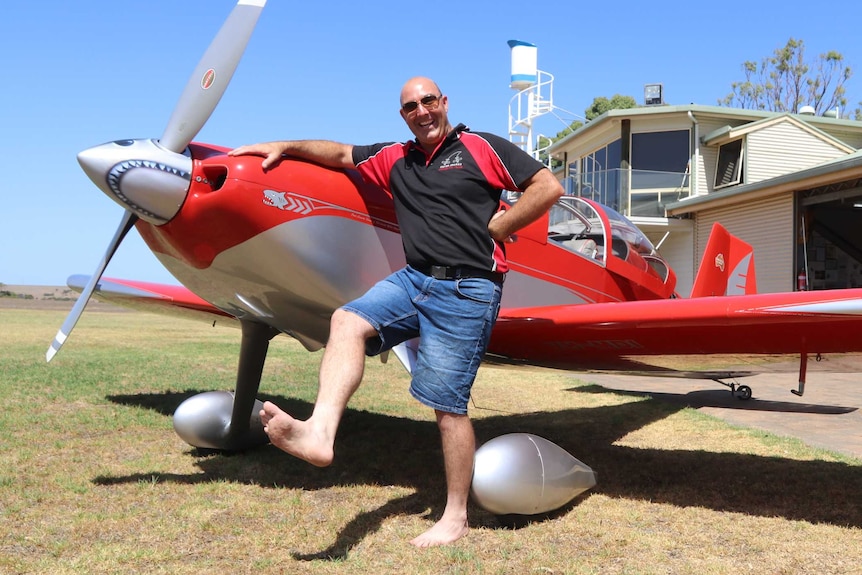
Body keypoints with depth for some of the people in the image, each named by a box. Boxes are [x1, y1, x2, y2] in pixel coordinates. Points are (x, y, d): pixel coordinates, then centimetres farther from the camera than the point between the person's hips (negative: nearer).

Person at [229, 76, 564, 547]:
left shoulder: (482, 148, 0)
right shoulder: (395, 159, 16)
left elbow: (548, 187, -4)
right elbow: (341, 154, 27)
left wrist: (495, 229, -5)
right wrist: (285, 146, 21)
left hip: (466, 291, -6)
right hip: (414, 278, 6)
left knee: (447, 405, -5)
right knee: (348, 321, -17)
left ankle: (456, 517, 9)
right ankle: (320, 433, -33)